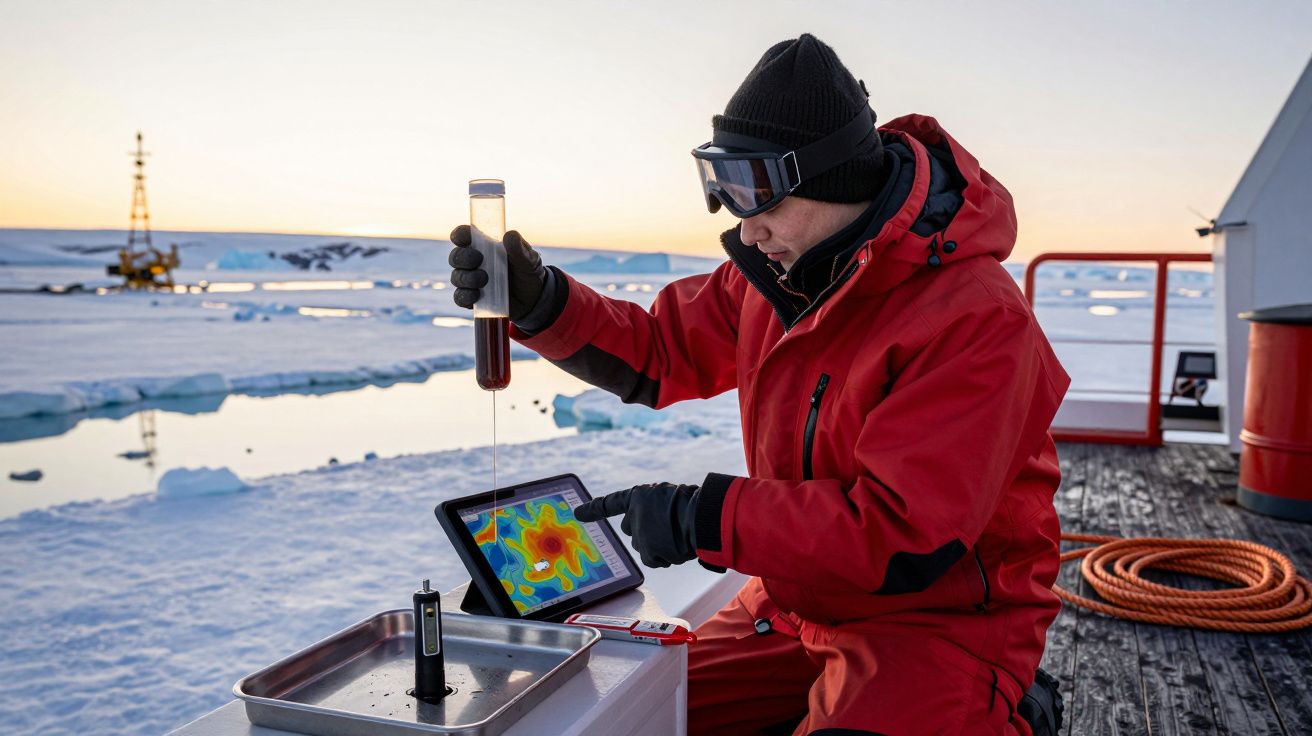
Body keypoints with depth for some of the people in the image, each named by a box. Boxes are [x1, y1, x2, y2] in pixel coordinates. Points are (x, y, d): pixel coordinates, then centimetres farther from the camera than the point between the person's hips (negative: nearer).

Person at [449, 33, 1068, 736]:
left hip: (941, 619, -6)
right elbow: (661, 349, 10)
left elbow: (902, 538, -28)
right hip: (796, 604, 7)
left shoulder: (976, 321, -24)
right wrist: (537, 301, -7)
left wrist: (702, 518, -24)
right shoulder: (779, 270, 0)